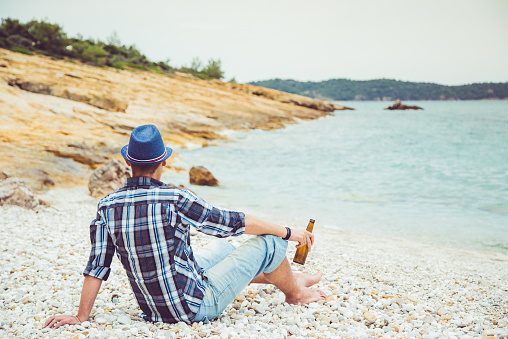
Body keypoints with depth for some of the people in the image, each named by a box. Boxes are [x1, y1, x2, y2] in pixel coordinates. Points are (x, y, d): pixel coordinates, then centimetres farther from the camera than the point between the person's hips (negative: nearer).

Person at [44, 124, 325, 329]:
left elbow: (97, 266, -5)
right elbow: (236, 223, -13)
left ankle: (282, 276, 44)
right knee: (270, 241, 2)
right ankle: (294, 292, 32)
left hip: (153, 309, 7)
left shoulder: (107, 206, -7)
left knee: (220, 247, 28)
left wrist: (80, 317, 6)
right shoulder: (176, 199, -22)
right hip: (197, 306, -7)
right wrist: (288, 233, 0)